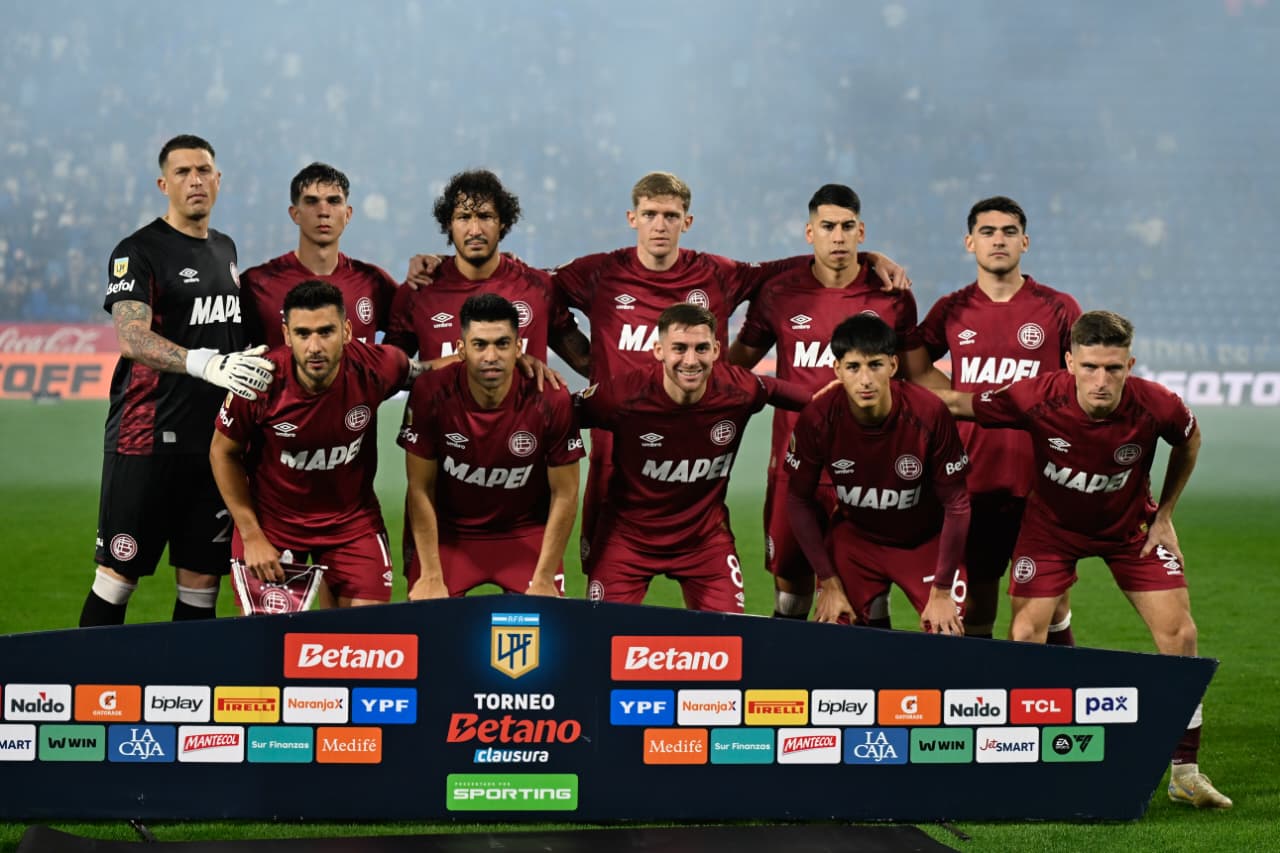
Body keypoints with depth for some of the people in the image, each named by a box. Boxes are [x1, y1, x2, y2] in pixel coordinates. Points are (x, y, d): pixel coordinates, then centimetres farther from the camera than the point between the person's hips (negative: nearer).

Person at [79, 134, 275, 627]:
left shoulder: (225, 249, 16)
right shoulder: (138, 252, -6)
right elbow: (131, 339, -21)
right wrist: (207, 363, -33)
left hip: (215, 441, 6)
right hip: (148, 439, -6)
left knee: (202, 578, 6)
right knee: (120, 573, -3)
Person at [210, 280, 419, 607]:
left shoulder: (377, 368, -22)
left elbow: (415, 373, 5)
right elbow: (223, 453, -8)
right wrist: (252, 537, -9)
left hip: (352, 516, 1)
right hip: (271, 516, -1)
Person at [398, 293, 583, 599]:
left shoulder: (551, 400, -19)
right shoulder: (431, 393, -19)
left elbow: (564, 495, -11)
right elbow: (420, 489, -11)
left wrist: (543, 581, -13)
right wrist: (432, 577, -13)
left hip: (526, 532, 0)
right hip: (446, 531, 0)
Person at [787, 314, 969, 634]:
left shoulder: (929, 414, -27)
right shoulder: (817, 420, -22)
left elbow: (956, 505, -17)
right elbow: (800, 500, -8)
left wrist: (942, 592, -15)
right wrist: (829, 582, -9)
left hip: (926, 543, -1)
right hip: (853, 536, 1)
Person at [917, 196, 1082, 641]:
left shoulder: (1058, 309, 1)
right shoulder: (951, 311, 6)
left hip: (1043, 483, -1)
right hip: (971, 484, 2)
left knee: (1050, 607, 2)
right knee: (972, 612, 5)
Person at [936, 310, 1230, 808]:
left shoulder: (1156, 406, -27)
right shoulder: (1037, 398, -31)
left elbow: (1189, 440, -2)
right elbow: (959, 404, -16)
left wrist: (1164, 514, 0)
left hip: (1130, 526, 1)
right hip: (1052, 524, -1)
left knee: (1179, 635, -7)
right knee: (1025, 635, -12)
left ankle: (1184, 772, 8)